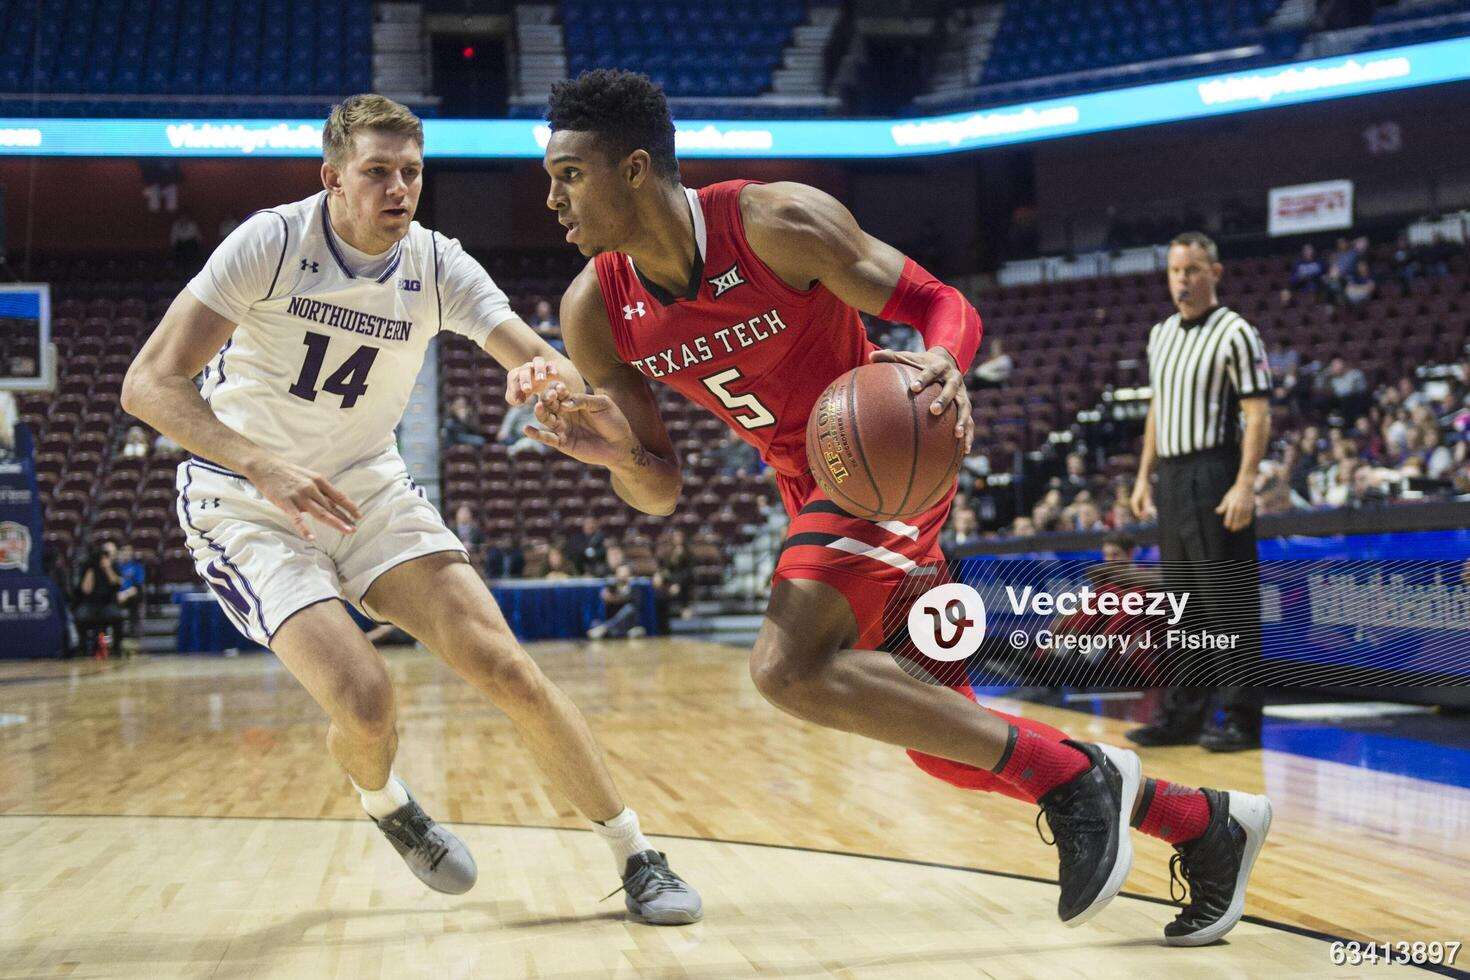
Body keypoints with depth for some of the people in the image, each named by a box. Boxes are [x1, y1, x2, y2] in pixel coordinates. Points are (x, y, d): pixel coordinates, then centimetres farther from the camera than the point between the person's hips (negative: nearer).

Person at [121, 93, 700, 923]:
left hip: (371, 488, 3)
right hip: (247, 505, -3)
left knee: (501, 663, -10)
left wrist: (554, 378, -41)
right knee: (364, 699, -21)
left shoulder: (439, 268, -8)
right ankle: (385, 803, 16)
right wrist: (264, 465, -38)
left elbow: (558, 370, -15)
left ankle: (638, 857, 1)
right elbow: (149, 384, -23)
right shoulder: (272, 243, -19)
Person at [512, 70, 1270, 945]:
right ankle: (1208, 823, 23)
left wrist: (943, 364, -39)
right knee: (945, 743, 7)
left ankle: (1073, 776, -16)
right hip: (811, 490, 7)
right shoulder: (594, 313, -7)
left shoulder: (781, 223, -22)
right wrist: (621, 454, -26)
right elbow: (661, 493, -2)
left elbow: (945, 305, -15)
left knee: (789, 667, -28)